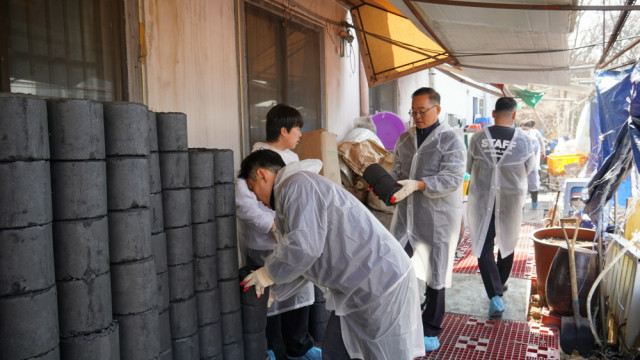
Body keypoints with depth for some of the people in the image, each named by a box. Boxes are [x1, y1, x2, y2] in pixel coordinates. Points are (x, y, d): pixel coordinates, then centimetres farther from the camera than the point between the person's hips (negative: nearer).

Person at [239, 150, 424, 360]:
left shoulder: (297, 185, -16)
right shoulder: (296, 189, 17)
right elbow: (307, 256, 22)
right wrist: (272, 291, 22)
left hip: (380, 283, -10)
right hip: (359, 286, 10)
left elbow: (303, 247, -28)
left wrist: (267, 274, -10)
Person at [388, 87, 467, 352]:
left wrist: (417, 185, -28)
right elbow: (397, 170, 13)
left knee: (434, 273, 8)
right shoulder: (404, 138, 12)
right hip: (406, 214, 4)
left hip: (437, 218, -4)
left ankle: (431, 331, 26)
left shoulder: (451, 140, -6)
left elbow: (453, 179, -16)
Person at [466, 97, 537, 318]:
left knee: (484, 247, 5)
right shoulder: (524, 140, -9)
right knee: (507, 244, 21)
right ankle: (500, 284, 39)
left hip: (482, 200, -1)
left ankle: (495, 295, -5)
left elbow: (469, 168, 3)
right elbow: (529, 169, 6)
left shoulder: (478, 138, -9)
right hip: (511, 201, 1)